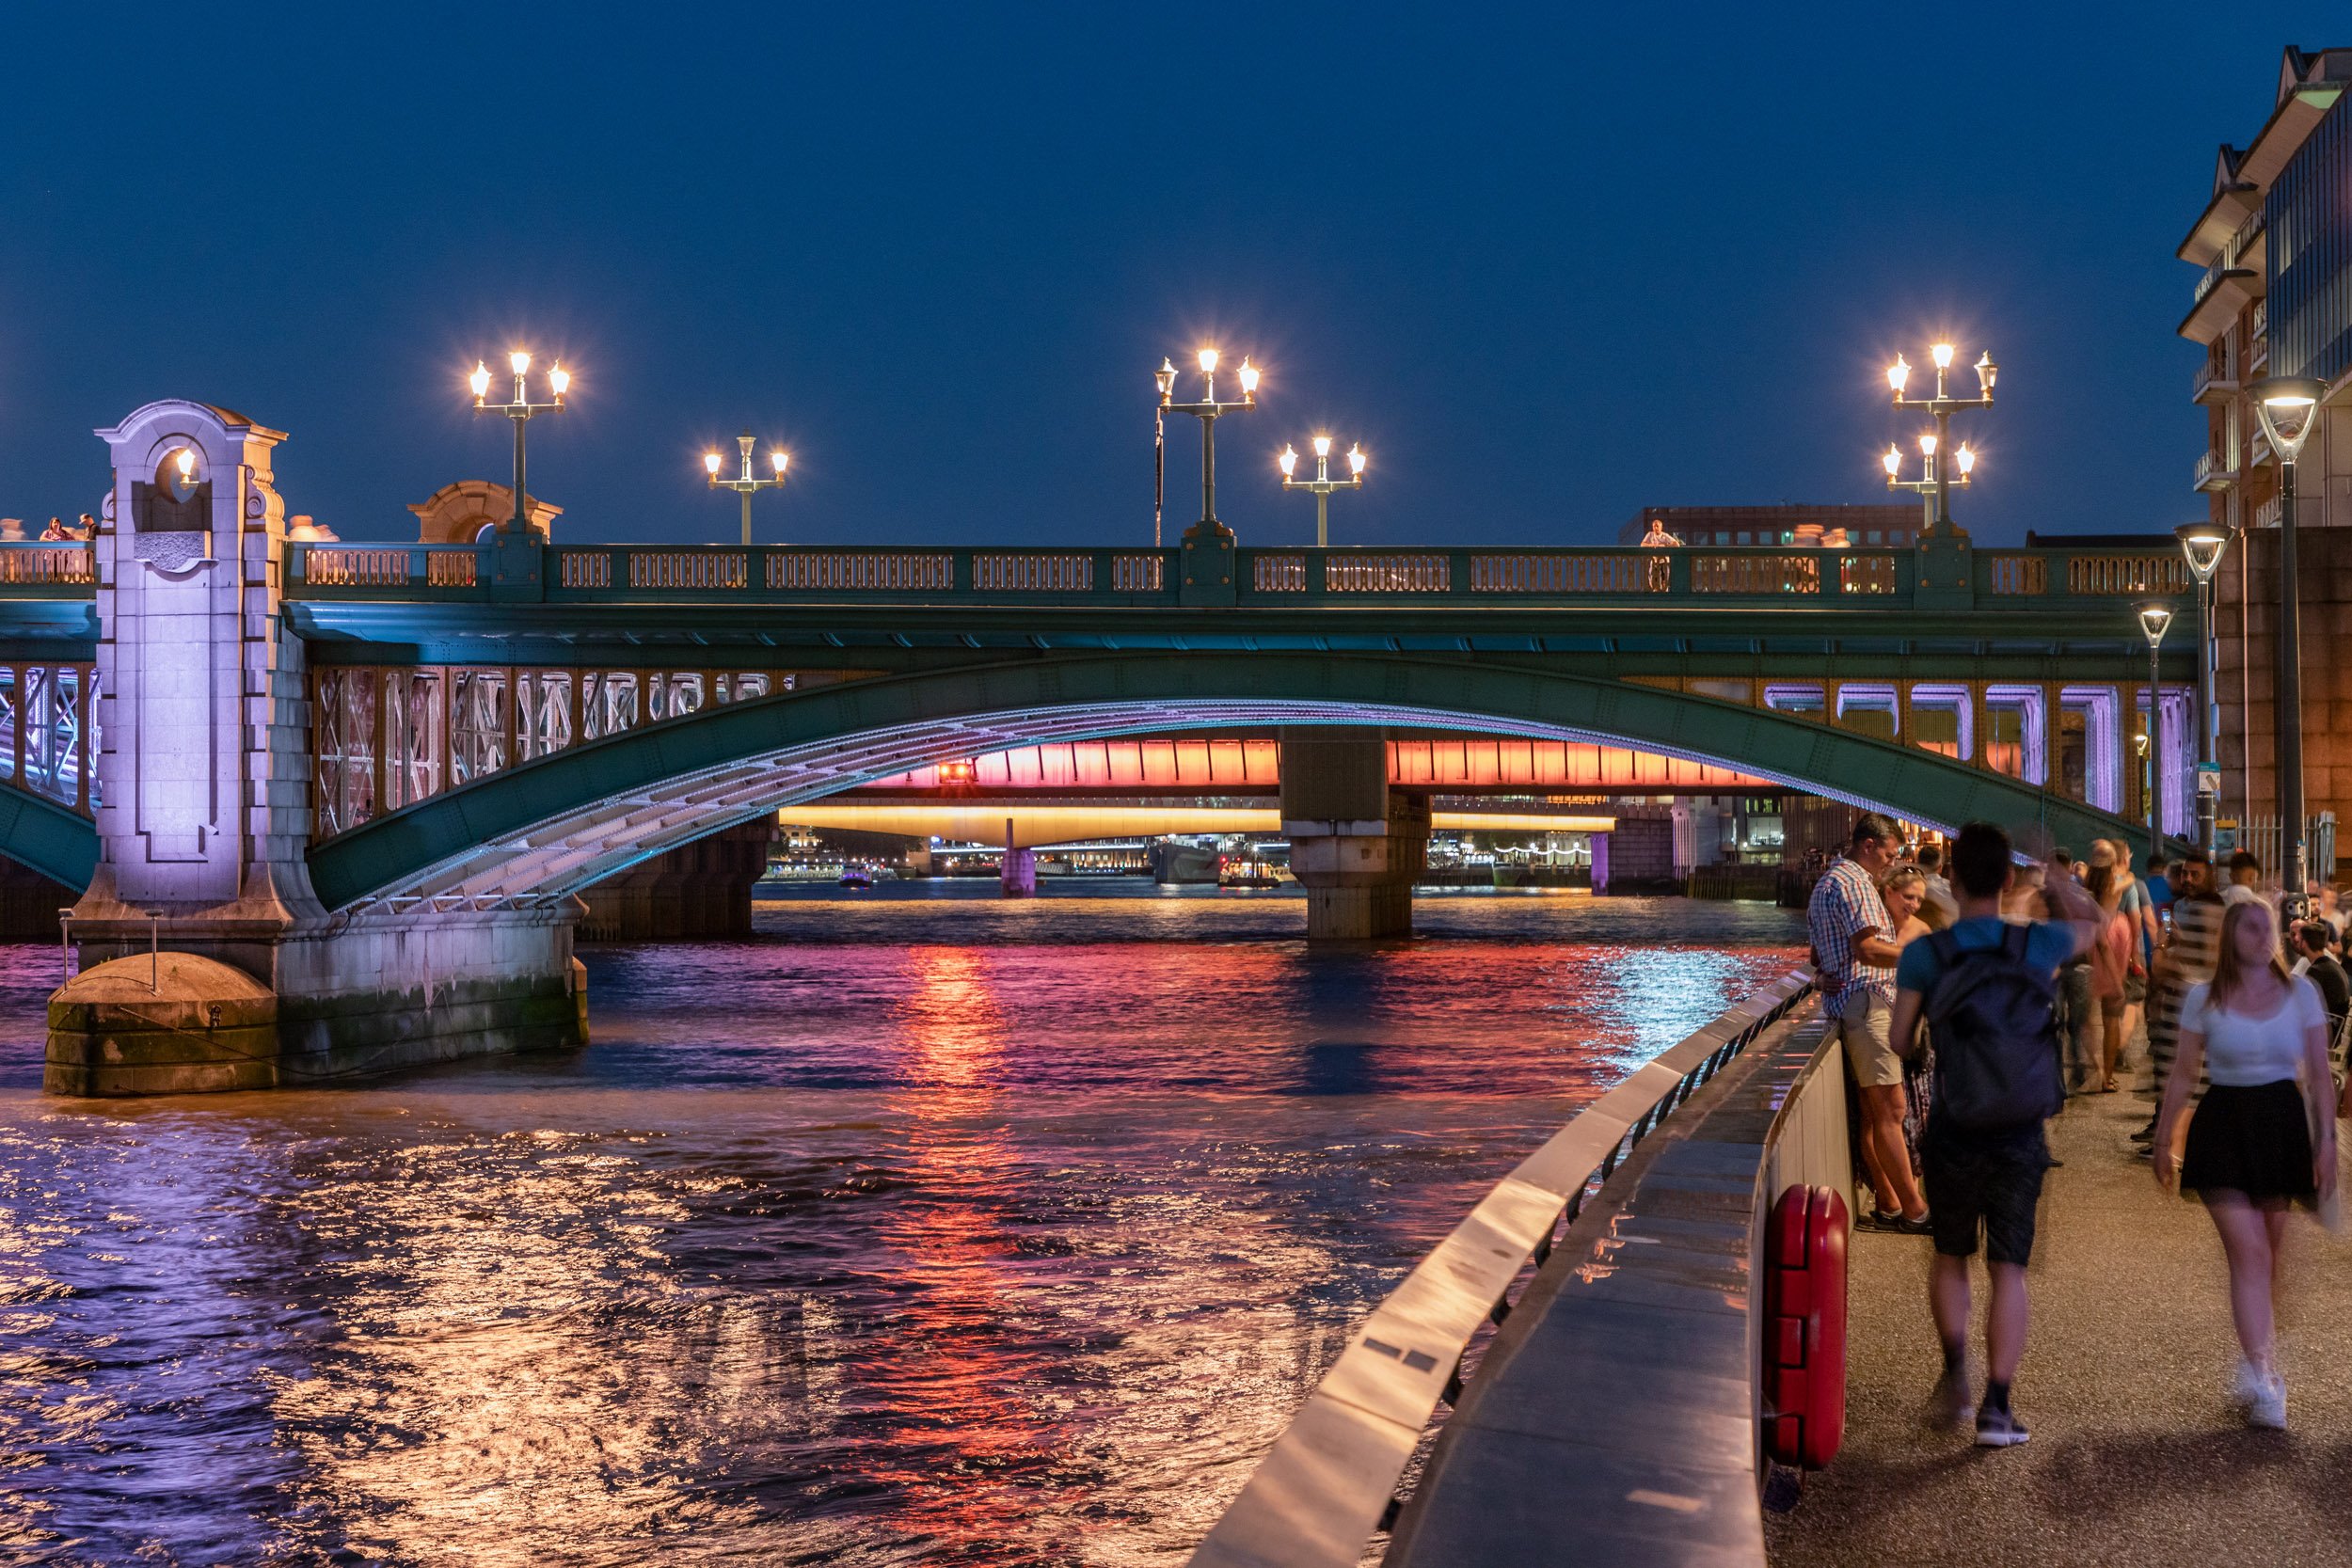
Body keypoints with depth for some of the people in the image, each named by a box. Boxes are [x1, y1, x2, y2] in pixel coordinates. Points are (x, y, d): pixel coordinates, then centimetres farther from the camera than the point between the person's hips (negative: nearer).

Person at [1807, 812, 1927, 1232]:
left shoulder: (1827, 882, 22)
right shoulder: (1855, 882, -11)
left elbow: (1820, 955, 28)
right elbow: (1868, 948, -22)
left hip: (1842, 1001, 11)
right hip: (1866, 1000, -11)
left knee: (1872, 1112, 10)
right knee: (1890, 1110, -9)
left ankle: (1888, 1205, 12)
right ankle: (1914, 1210, -9)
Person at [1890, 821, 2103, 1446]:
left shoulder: (1925, 955, -10)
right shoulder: (2038, 945, -5)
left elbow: (1901, 1041, -4)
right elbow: (2095, 924, 17)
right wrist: (2063, 891, 33)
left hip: (1953, 1135, 0)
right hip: (2021, 1137, 0)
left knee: (1950, 1257, 21)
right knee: (2008, 1269, 6)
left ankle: (1955, 1367, 8)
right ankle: (1997, 1405, 2)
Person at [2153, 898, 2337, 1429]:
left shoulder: (2300, 992, 4)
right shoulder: (2203, 998, 1)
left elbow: (2320, 1074, 5)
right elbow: (2183, 1074, 7)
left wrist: (2326, 1140, 0)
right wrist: (2163, 1139, 8)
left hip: (2282, 1125, 2)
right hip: (2223, 1126, -2)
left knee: (2268, 1257, 9)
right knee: (2249, 1252, -12)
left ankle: (2256, 1367, 24)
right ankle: (2262, 1376, -16)